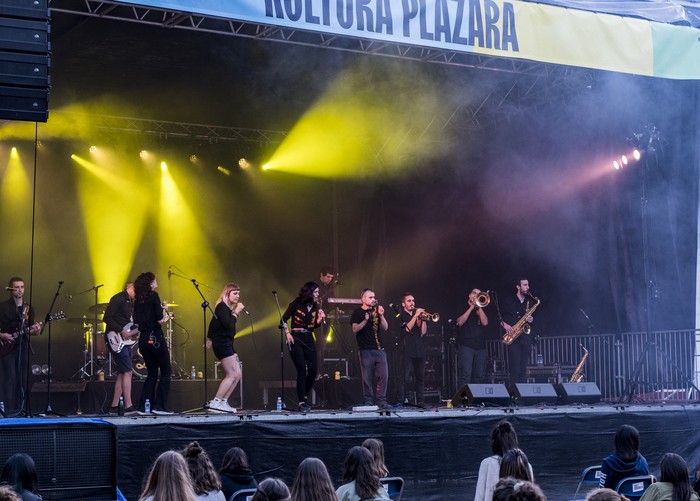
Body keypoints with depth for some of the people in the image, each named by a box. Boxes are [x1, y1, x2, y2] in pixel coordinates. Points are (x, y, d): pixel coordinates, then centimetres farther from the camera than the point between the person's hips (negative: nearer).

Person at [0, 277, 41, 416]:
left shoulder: (28, 309, 13)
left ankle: (19, 409, 10)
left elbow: (29, 330, 14)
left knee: (22, 379, 4)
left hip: (22, 347, 5)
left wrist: (35, 331, -7)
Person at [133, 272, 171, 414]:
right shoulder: (153, 296, -7)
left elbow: (136, 320, 12)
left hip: (143, 338, 7)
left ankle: (144, 406, 9)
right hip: (155, 337, -7)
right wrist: (163, 310, 6)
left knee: (151, 374, 15)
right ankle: (160, 406, -7)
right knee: (165, 372, 1)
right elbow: (159, 317, -15)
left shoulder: (137, 300, 12)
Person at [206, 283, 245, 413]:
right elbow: (228, 325, -24)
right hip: (222, 343, -10)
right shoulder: (222, 307, -12)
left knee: (237, 375, 5)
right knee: (232, 375, -12)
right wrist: (236, 312, -16)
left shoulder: (227, 308, 17)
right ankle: (215, 402, -11)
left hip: (227, 344, 10)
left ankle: (223, 402, 6)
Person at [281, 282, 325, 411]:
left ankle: (304, 396, 18)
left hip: (309, 339, 5)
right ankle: (301, 402, -7)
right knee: (302, 370, -11)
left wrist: (320, 319, -11)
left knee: (313, 369, -3)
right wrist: (287, 334, -10)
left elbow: (314, 326, 8)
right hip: (296, 339, -5)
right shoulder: (296, 304, -4)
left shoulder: (316, 307, 9)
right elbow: (284, 319, 0)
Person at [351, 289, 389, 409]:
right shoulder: (357, 313, 4)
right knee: (367, 378, -4)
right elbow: (355, 329, -8)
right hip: (366, 350, -4)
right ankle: (368, 402, 3)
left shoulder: (376, 311, 16)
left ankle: (382, 401, 4)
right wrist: (366, 320, -20)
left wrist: (381, 315, -5)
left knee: (384, 376, -2)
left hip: (379, 349, 4)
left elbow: (385, 328, 11)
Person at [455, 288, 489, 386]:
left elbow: (485, 322, 0)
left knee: (478, 376, 3)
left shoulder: (481, 310, 18)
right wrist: (471, 307, -5)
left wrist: (479, 307, -2)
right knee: (465, 374, -14)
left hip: (480, 346, 4)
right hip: (466, 345, -4)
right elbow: (460, 322, -7)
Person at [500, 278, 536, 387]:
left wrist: (531, 320, -1)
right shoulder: (508, 301, 3)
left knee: (523, 369, 4)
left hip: (526, 338, 4)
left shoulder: (530, 302, 15)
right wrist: (504, 324, -12)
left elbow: (534, 317, 21)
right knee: (515, 368, -12)